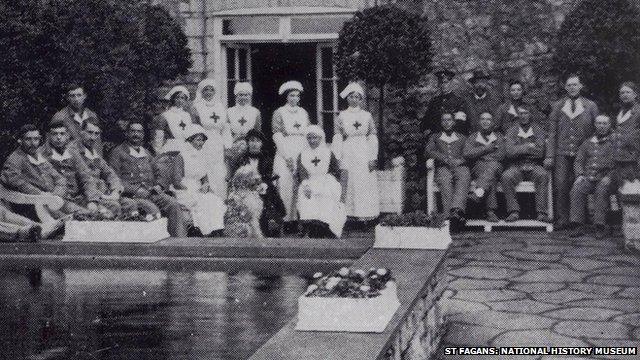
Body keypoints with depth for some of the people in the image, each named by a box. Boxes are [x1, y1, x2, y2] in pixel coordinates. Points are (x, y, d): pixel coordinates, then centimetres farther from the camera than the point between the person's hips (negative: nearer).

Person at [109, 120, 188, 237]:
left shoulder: (147, 154, 27)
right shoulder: (118, 152, 9)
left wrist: (157, 186, 5)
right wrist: (136, 190, -12)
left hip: (151, 192, 5)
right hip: (130, 195, -5)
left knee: (174, 205, -23)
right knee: (152, 210, -35)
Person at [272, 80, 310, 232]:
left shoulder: (303, 113, 14)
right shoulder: (279, 113, 2)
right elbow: (277, 136, -4)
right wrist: (287, 157, -11)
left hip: (302, 155, 3)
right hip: (285, 155, -3)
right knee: (285, 187, -7)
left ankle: (295, 218, -2)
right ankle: (286, 219, -4)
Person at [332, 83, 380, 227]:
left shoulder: (367, 115, 5)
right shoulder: (342, 116, 4)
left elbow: (373, 137, 5)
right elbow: (338, 138, 5)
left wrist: (373, 158, -2)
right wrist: (339, 157, -2)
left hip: (364, 153, 0)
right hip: (349, 154, 0)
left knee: (366, 183, -1)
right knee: (351, 184, -2)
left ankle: (367, 213, 6)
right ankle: (352, 212, 3)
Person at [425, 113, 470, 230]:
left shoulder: (462, 138, 29)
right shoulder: (435, 137, 27)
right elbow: (429, 151, 9)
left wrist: (459, 161, -7)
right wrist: (446, 159, -6)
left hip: (460, 166, 1)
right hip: (443, 167, -1)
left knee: (463, 177, -37)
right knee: (445, 181, -37)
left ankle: (457, 209, -59)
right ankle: (450, 216, -53)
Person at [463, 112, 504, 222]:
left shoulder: (499, 137, 21)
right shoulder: (472, 137, 20)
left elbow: (501, 156, 3)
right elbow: (467, 154, 1)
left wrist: (479, 153, -1)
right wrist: (487, 148, -3)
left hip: (496, 167, 0)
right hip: (478, 167, 0)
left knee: (493, 165, -39)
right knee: (491, 177, -37)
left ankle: (479, 192, -52)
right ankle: (491, 210, -48)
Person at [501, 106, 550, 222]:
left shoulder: (538, 130, 8)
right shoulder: (512, 131, 8)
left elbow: (541, 152, -4)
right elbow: (509, 152, -7)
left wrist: (519, 150, -7)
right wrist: (527, 147, -16)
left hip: (534, 166, 0)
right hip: (516, 167, 0)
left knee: (543, 175, -33)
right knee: (506, 177, -31)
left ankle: (541, 212, -30)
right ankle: (513, 212, -25)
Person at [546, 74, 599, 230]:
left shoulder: (590, 106, 9)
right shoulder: (557, 107, 12)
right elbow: (552, 133, 11)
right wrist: (550, 156, 4)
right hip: (562, 154, 1)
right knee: (561, 185, -9)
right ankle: (562, 218, -2)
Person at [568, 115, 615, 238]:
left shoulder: (614, 142, 8)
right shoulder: (587, 143, 19)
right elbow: (578, 161, 17)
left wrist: (608, 177, -14)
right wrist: (580, 175, -1)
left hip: (605, 178, -3)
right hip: (587, 178, 3)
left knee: (601, 191, -35)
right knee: (577, 189, -27)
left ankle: (600, 227, -31)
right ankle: (579, 226, -27)